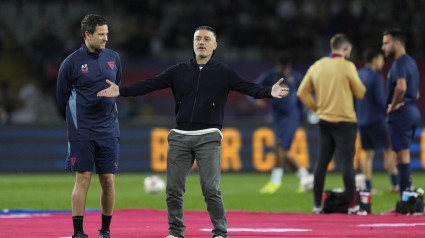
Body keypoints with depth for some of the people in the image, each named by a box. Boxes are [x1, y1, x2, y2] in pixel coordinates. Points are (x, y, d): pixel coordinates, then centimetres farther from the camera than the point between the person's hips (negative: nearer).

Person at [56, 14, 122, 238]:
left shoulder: (113, 58, 6)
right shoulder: (71, 63, -6)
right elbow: (62, 98, 5)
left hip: (109, 132, 3)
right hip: (81, 133, -3)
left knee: (108, 181, 2)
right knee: (83, 180, -5)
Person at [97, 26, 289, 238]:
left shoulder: (223, 72, 4)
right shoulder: (178, 71, 10)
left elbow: (248, 87, -8)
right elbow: (150, 85, 5)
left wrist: (269, 92, -27)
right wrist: (121, 91, -6)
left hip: (208, 137, -3)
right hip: (180, 137, 3)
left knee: (211, 189, -10)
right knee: (174, 189, 3)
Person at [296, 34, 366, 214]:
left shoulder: (317, 66, 6)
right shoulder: (347, 66, -11)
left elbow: (302, 92, 7)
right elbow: (360, 93, -5)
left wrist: (316, 108, 14)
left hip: (324, 121, 5)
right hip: (344, 121, -5)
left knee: (322, 162, 9)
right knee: (347, 162, -3)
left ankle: (317, 205, 11)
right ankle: (352, 205, -3)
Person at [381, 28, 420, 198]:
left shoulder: (400, 63, -14)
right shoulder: (411, 62, 18)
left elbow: (401, 87, -32)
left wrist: (393, 106, -18)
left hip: (401, 114, -10)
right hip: (413, 111, 10)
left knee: (402, 154, -8)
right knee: (404, 154, 14)